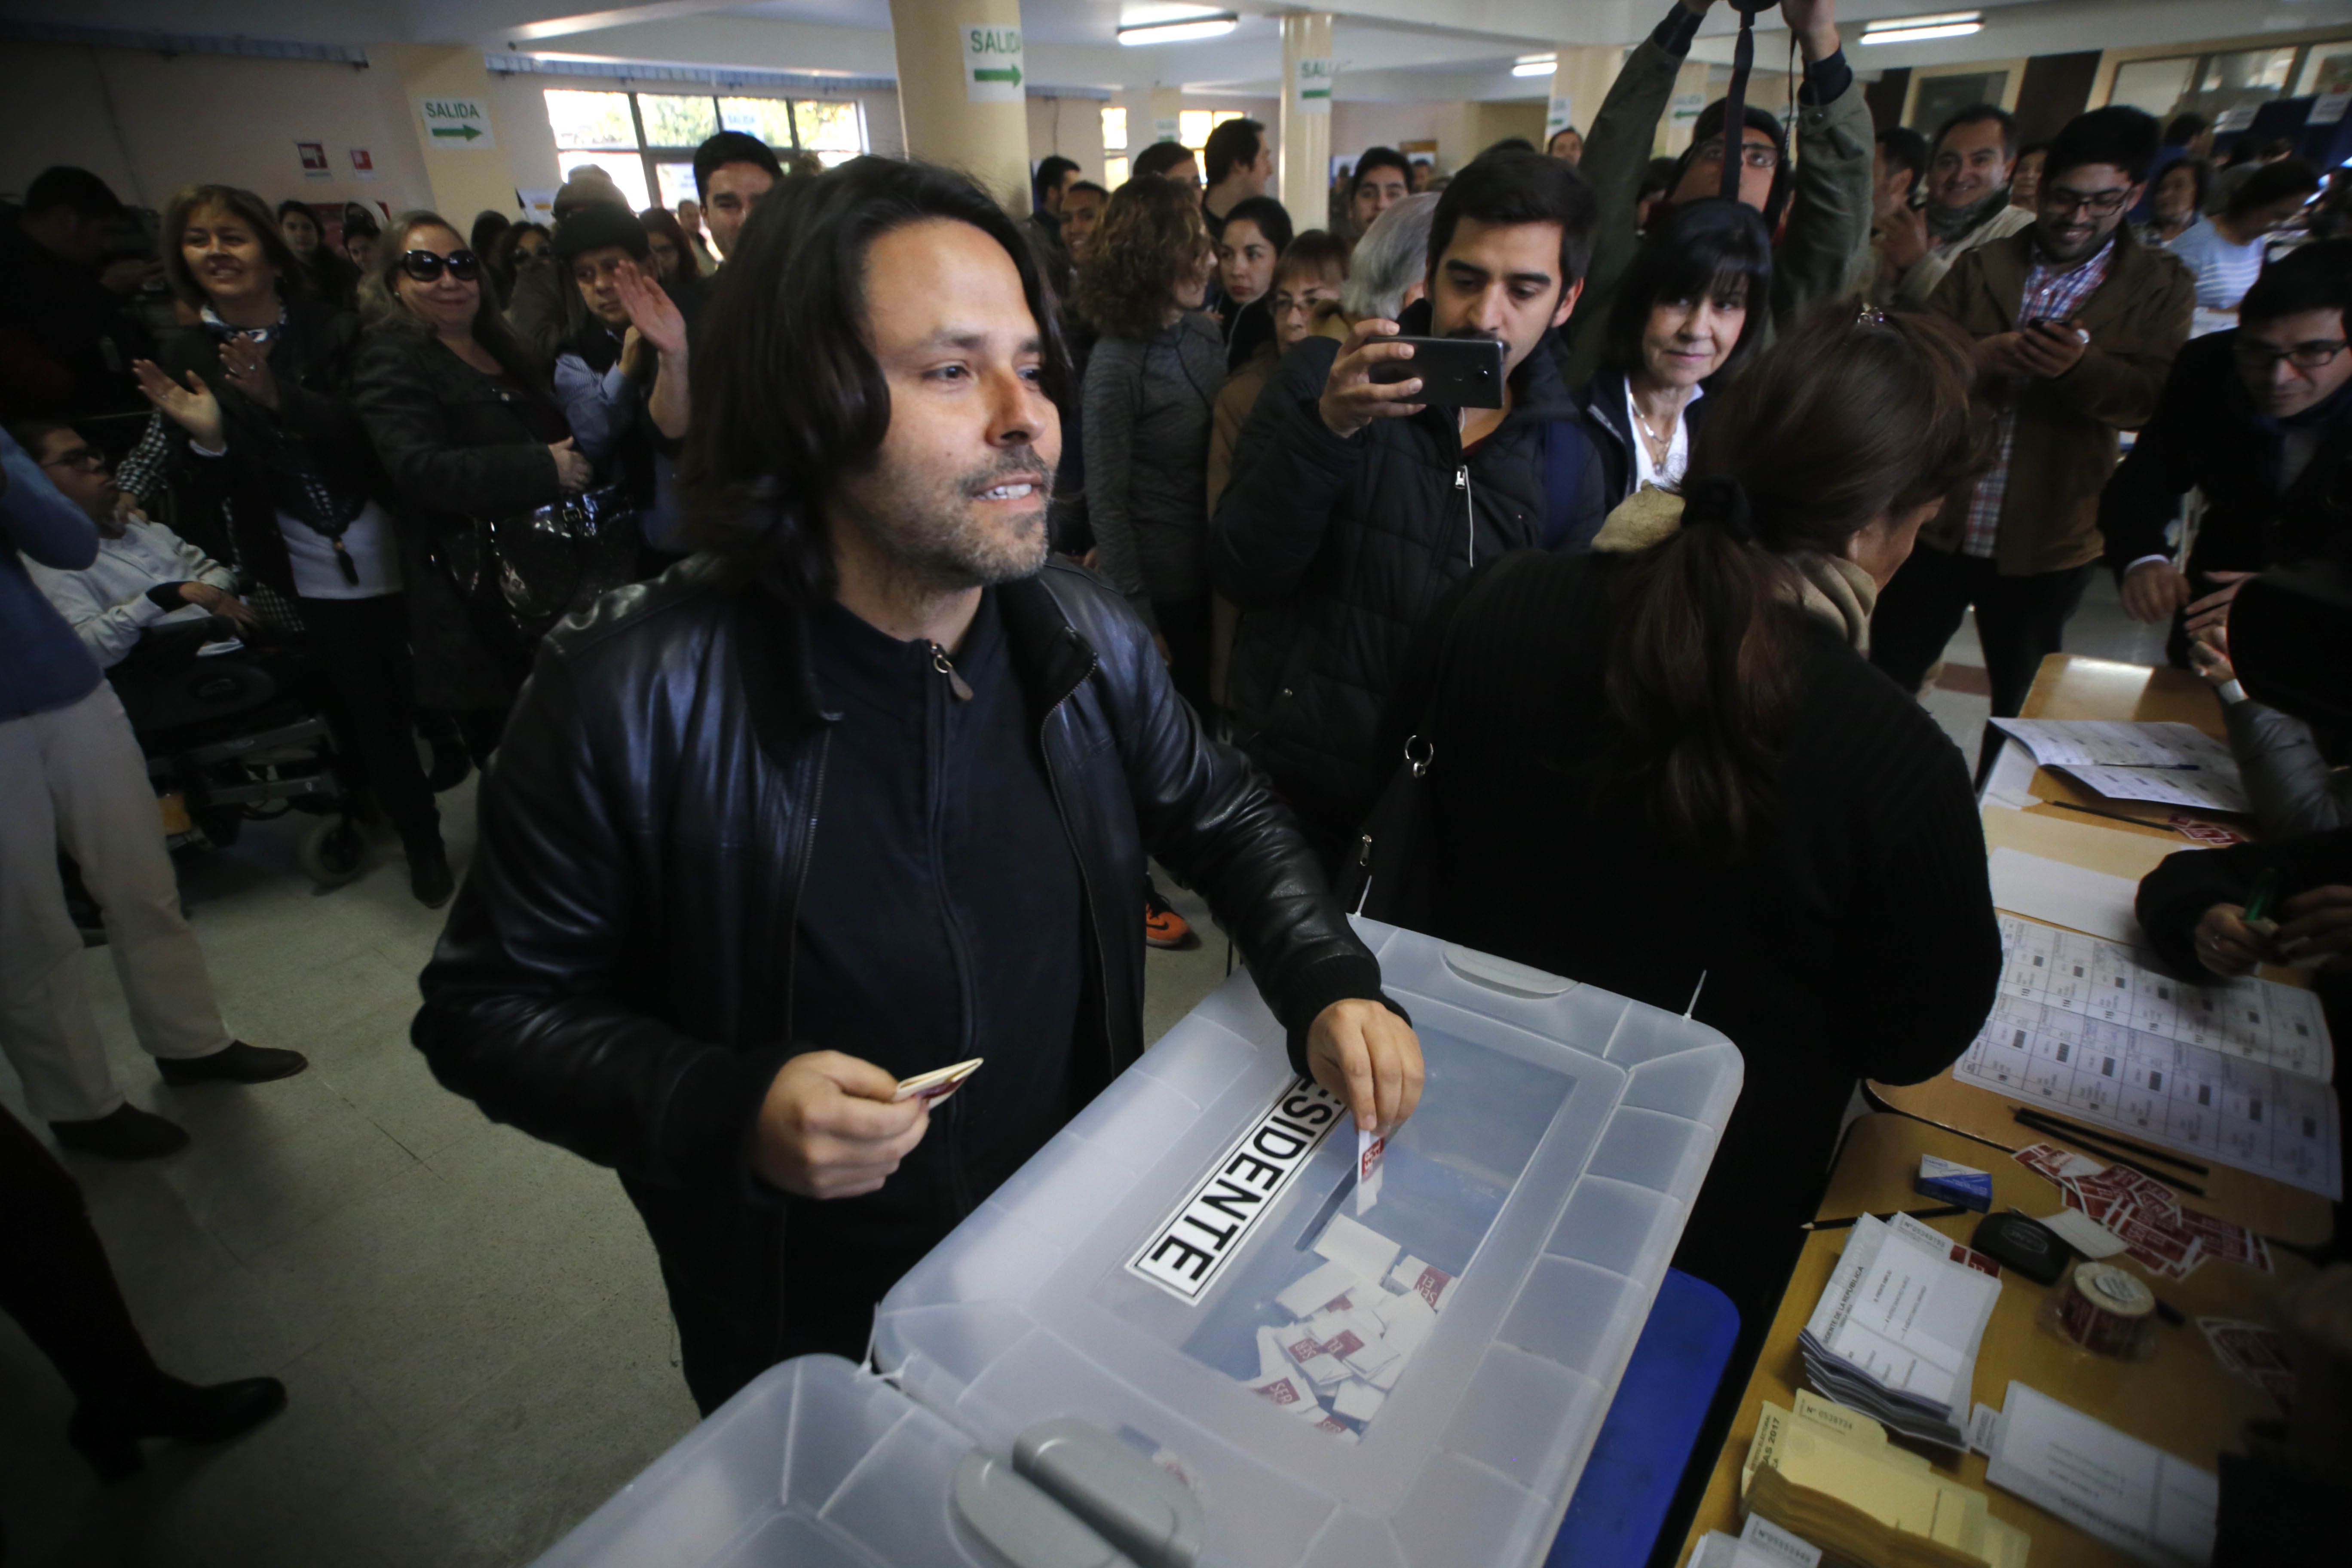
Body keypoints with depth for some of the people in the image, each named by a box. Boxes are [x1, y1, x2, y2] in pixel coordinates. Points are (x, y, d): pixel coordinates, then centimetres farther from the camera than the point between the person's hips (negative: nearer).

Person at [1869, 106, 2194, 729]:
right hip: (1939, 519, 0)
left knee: (2025, 703, 14)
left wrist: (2081, 366, -28)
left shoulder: (2162, 286, 4)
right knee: (1886, 679, 4)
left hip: (2047, 540, 0)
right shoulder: (1982, 265, 8)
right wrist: (1977, 355, -24)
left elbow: (2154, 396, -8)